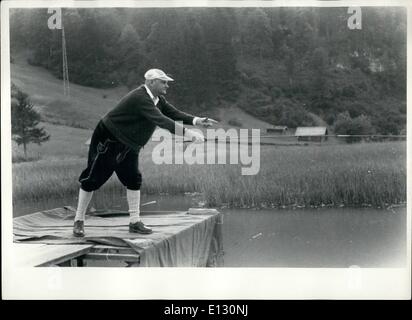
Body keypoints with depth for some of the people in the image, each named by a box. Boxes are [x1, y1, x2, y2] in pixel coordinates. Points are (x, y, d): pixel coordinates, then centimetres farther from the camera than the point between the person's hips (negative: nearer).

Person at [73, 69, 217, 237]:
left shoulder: (158, 99, 1)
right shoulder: (140, 98, -30)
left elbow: (174, 113, -3)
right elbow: (161, 120, -38)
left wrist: (197, 120, -20)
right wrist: (188, 133, -42)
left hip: (128, 145, 9)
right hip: (107, 141, -9)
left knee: (133, 179, 2)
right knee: (92, 180, -2)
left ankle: (135, 222, 8)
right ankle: (79, 221, 9)